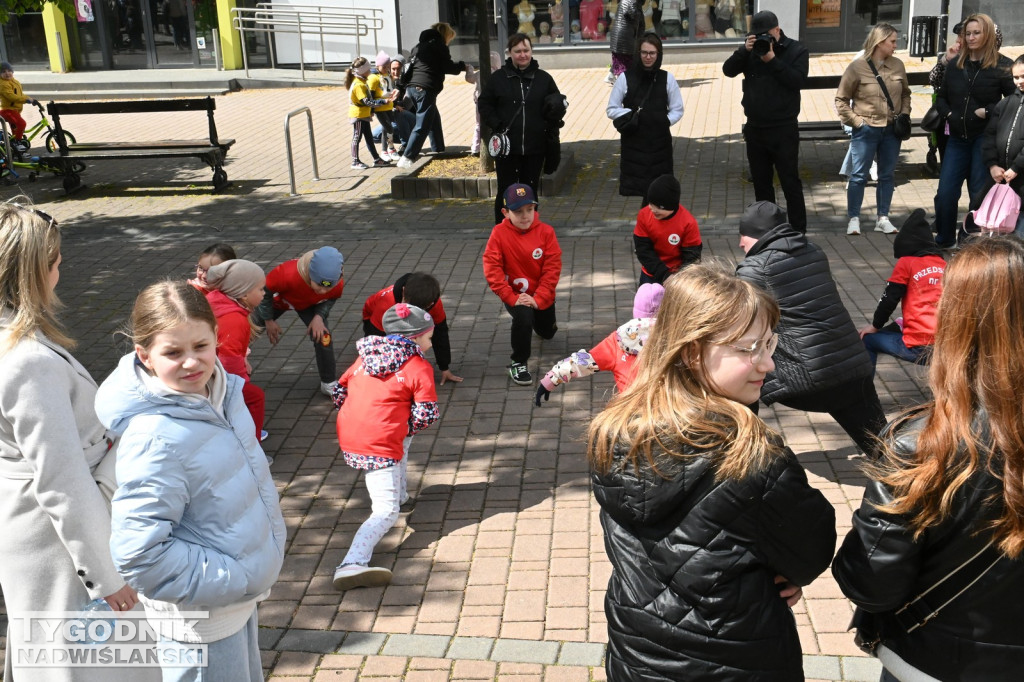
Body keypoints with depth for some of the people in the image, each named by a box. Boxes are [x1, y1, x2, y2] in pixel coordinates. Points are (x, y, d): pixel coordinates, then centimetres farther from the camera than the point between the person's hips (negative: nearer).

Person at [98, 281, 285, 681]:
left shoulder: (218, 392, -6)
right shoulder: (154, 438, -30)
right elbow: (138, 554, -30)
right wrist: (235, 579, -23)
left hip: (240, 593, 8)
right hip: (201, 615, -8)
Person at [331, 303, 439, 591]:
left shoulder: (365, 356, 16)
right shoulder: (419, 367, -1)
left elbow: (340, 392, 19)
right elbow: (426, 415, -5)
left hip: (347, 435, 7)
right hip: (378, 446, -7)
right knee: (386, 513, -7)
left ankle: (400, 494, 40)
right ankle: (351, 565, -27)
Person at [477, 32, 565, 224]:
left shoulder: (543, 78, 7)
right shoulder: (498, 78, 1)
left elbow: (558, 103, 15)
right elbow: (484, 104, 5)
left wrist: (553, 120, -6)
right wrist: (496, 125, -9)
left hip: (535, 146, 2)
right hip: (506, 147, -2)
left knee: (531, 190, 11)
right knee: (506, 192, 1)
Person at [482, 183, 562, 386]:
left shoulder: (546, 231, -16)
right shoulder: (499, 233, -18)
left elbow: (553, 268, -16)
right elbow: (492, 269, -19)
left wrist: (538, 298, -24)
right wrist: (512, 298, -24)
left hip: (541, 295, 3)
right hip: (515, 294, -3)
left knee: (547, 333, 23)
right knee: (523, 317, -33)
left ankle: (538, 319, 61)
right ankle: (518, 364, -12)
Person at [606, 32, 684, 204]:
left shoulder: (667, 79, 2)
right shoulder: (625, 77, -2)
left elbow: (677, 110, 10)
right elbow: (611, 110, 2)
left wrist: (665, 121, -7)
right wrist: (631, 114, -14)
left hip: (660, 142, 1)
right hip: (633, 141, -1)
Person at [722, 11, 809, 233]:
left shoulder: (796, 50, -3)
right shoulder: (751, 50, 7)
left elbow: (798, 80, -17)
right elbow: (728, 70, -4)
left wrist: (772, 60, -21)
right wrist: (744, 50, -18)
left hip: (783, 130, -5)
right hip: (755, 128, 5)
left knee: (790, 182, -2)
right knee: (761, 182, 13)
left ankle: (798, 231, 2)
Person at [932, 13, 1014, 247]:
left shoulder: (1001, 66, -5)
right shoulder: (955, 65, 9)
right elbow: (941, 96, 19)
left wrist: (988, 111, -14)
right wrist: (948, 113, 2)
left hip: (985, 138, -4)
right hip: (957, 138, 4)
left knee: (979, 194, 3)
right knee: (945, 193, 1)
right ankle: (944, 240, 17)